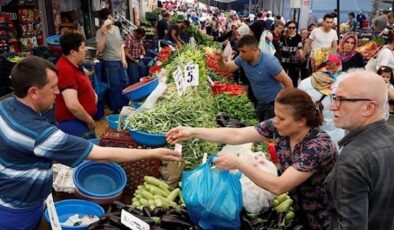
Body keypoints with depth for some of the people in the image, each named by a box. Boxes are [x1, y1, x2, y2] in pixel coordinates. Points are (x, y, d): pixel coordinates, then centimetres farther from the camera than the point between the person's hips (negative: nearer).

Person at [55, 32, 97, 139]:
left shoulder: (75, 65, 8)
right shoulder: (65, 69, -23)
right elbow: (72, 105, -30)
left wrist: (92, 94, 5)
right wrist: (90, 121, -17)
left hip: (81, 121, 10)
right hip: (73, 124, -10)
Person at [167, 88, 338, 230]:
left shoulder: (318, 147, -32)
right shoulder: (278, 127, -14)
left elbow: (278, 187, -35)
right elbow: (236, 135, -14)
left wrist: (237, 163, -34)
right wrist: (193, 132, -18)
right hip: (296, 208, 5)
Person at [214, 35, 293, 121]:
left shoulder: (270, 62, -27)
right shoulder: (243, 59, -9)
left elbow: (288, 82, -20)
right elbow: (227, 68, 6)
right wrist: (220, 60, -17)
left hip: (274, 104, -7)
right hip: (260, 103, 7)